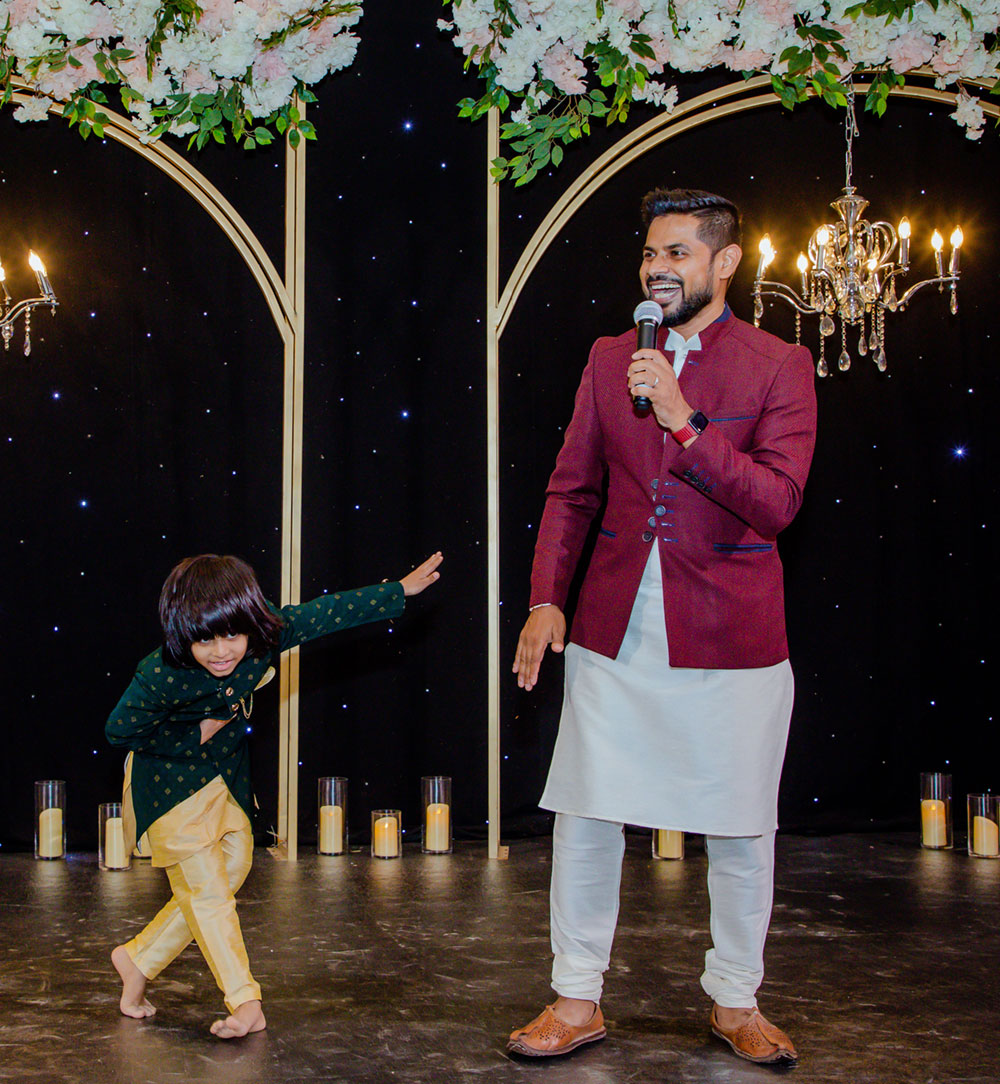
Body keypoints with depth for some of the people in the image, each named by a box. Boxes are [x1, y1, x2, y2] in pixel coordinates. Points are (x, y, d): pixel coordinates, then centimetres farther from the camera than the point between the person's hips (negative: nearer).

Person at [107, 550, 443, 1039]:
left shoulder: (267, 635, -21)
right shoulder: (160, 676, -31)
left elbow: (332, 611, -12)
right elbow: (119, 730, -16)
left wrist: (403, 589, -6)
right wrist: (194, 735, -18)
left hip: (226, 772, 6)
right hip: (169, 780, -6)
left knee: (232, 867, 7)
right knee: (205, 888, -7)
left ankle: (137, 959, 22)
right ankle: (246, 1002, 0)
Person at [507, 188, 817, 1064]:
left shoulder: (779, 367, -2)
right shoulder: (610, 359, 9)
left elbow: (777, 502, -12)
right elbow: (571, 491, 11)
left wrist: (684, 422, -21)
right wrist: (545, 600, 1)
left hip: (730, 639, -2)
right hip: (614, 632, 3)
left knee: (742, 829, 7)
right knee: (583, 818, 4)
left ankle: (736, 1001, 27)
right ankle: (578, 1001, 20)